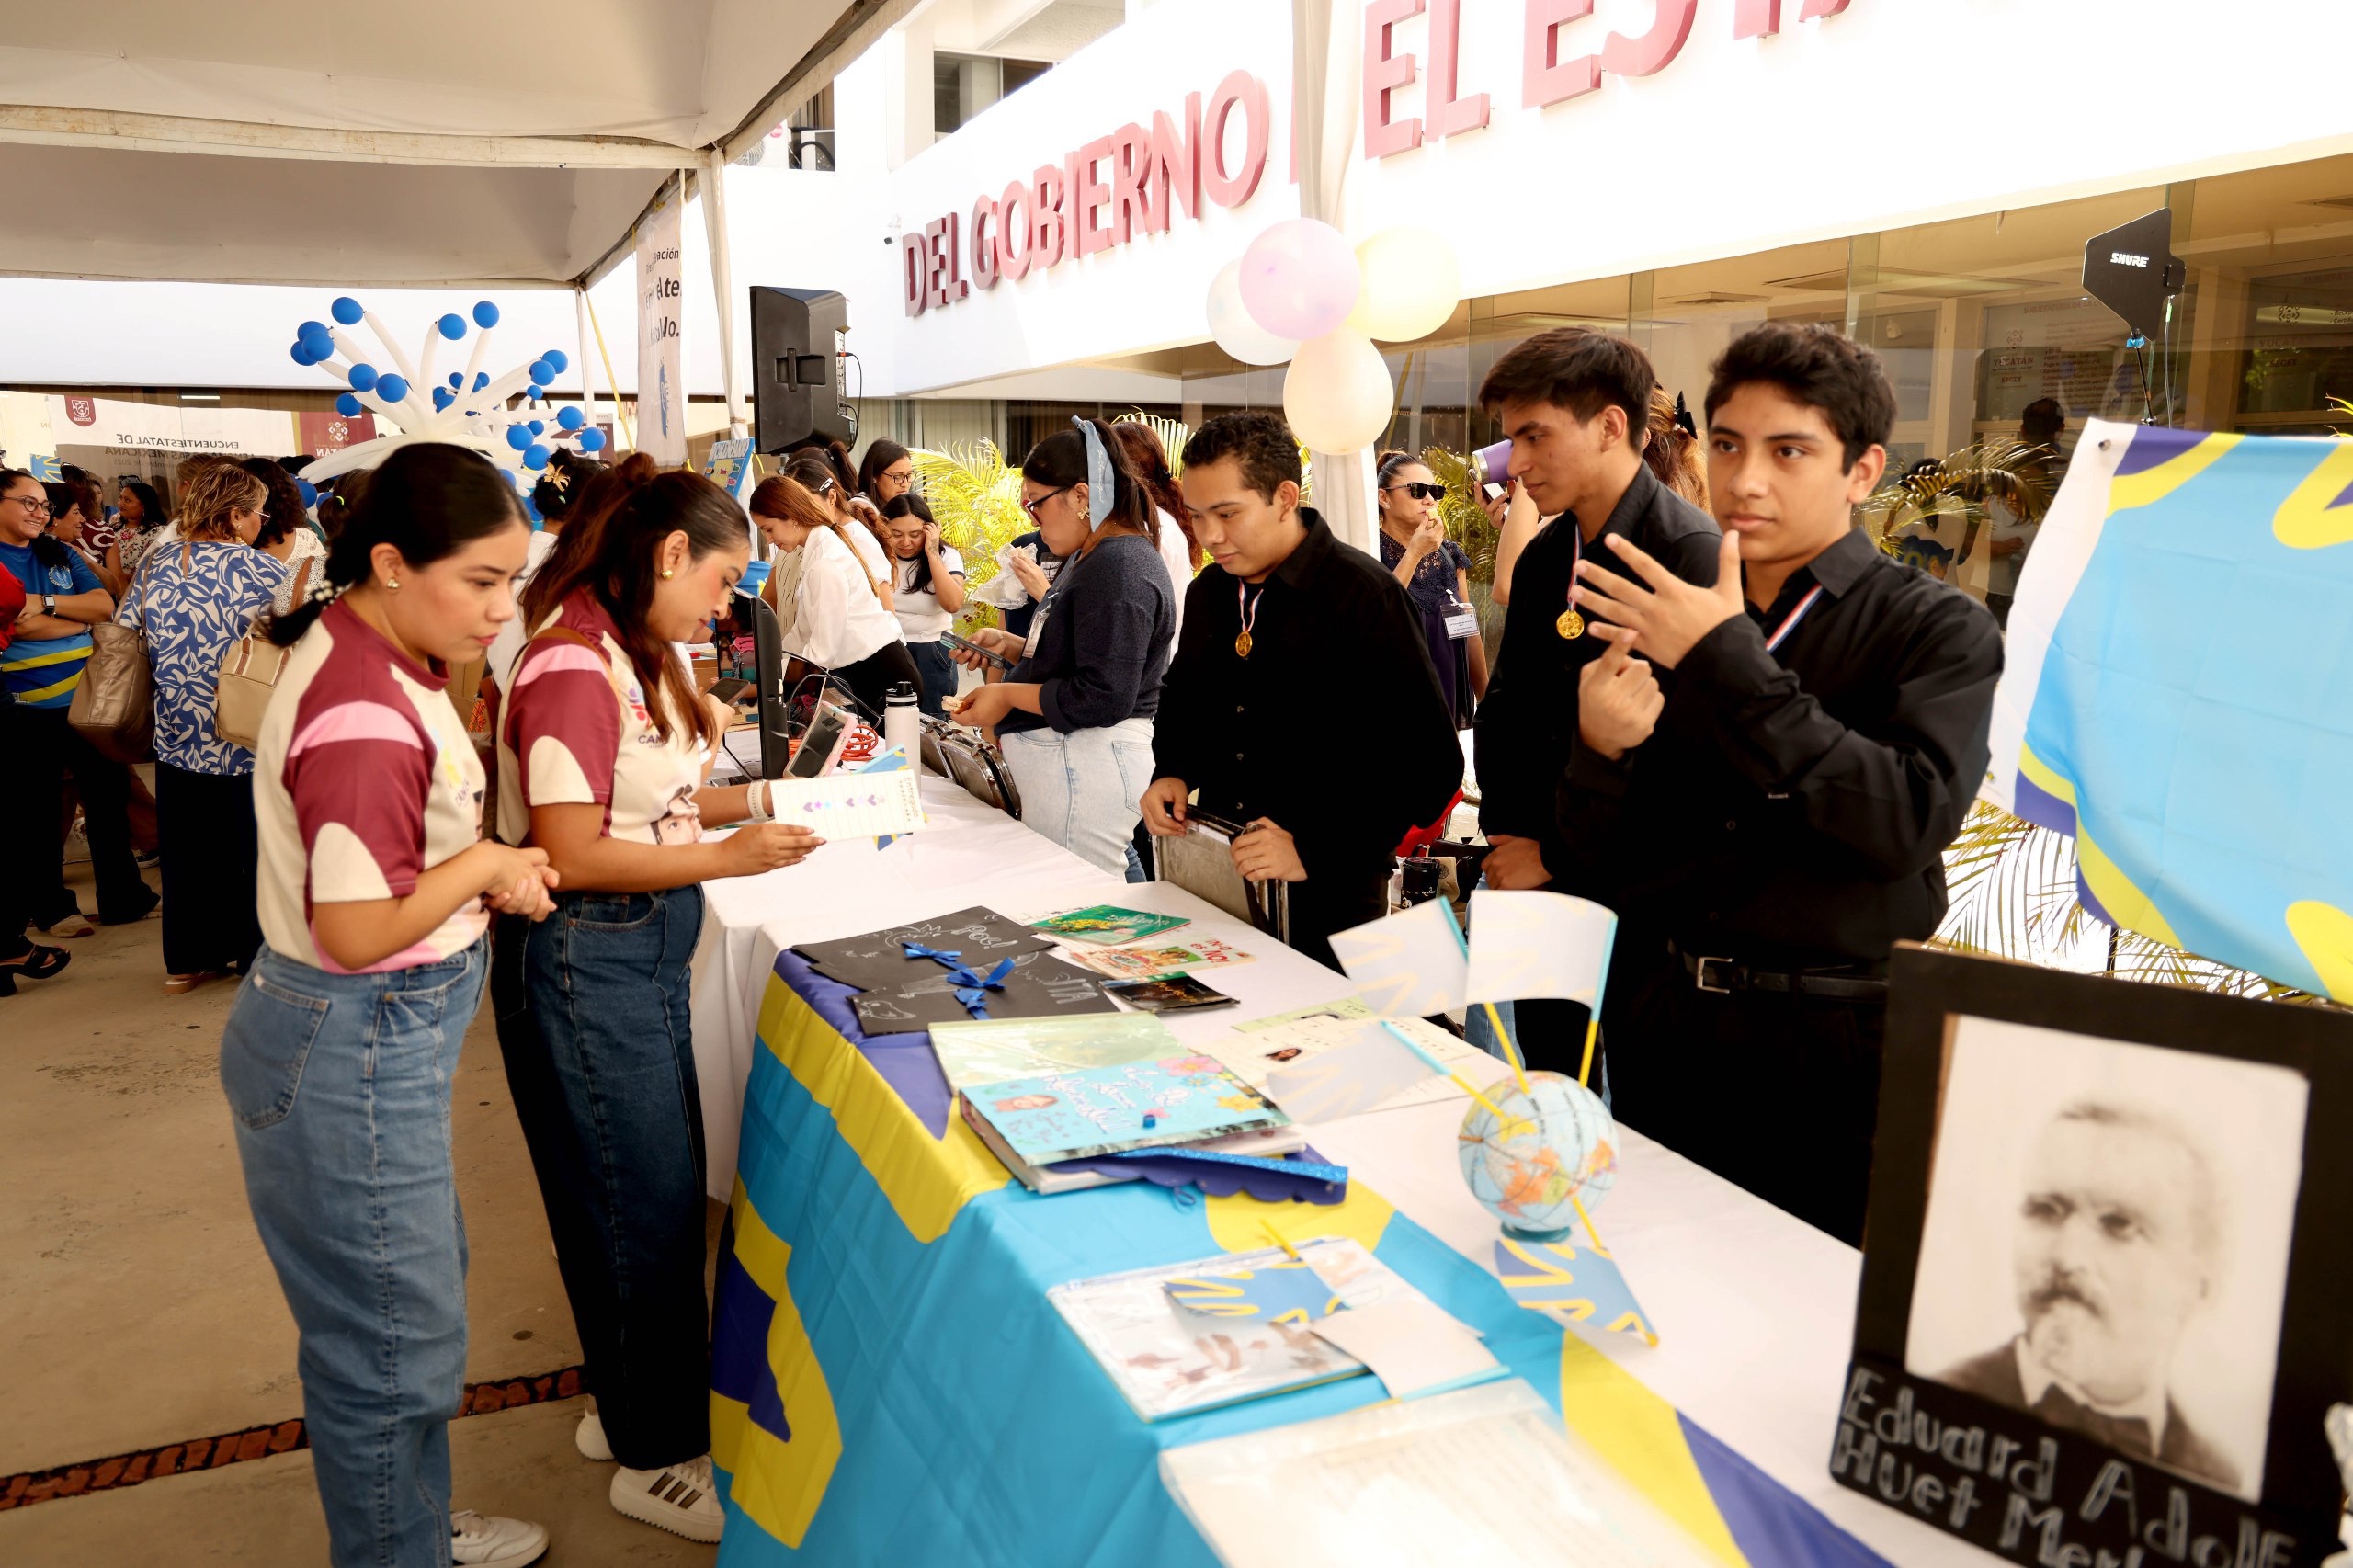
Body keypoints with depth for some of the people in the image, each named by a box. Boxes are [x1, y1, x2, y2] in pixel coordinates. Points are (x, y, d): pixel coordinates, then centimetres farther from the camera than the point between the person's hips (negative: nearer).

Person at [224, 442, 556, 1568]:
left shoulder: (365, 652, 3)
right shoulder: (366, 719, -29)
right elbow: (356, 932, -29)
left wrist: (481, 867, 2)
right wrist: (486, 865, -15)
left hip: (383, 1041, 11)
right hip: (354, 1058, -11)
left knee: (417, 1299, 26)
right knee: (393, 1349, 7)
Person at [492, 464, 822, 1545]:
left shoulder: (633, 655, 8)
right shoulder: (573, 670, -21)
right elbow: (570, 854, -23)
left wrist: (759, 798, 3)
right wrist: (727, 859, -23)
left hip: (642, 952, 10)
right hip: (586, 960, -9)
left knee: (654, 1190, 20)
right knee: (649, 1207, 4)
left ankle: (629, 1402, 40)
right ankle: (656, 1458, 23)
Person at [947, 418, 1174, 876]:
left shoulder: (1120, 569, -18)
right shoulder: (1091, 557, 15)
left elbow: (1104, 698, -23)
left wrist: (1008, 693, -14)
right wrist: (1010, 645, 10)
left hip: (1087, 766, -11)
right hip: (1070, 758, 11)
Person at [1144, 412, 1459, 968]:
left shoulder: (1364, 596, -15)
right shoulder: (1208, 591, 7)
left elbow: (1429, 762, -18)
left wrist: (1315, 851, -22)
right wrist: (1171, 772, 3)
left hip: (1326, 896, -6)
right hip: (1215, 878, 6)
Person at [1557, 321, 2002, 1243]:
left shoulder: (1938, 631, -5)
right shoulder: (1665, 623, 5)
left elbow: (1909, 822, -23)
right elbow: (1598, 870, 4)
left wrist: (1732, 663, -23)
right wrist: (1600, 750, -17)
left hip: (1830, 1045, -3)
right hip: (1656, 1029, 4)